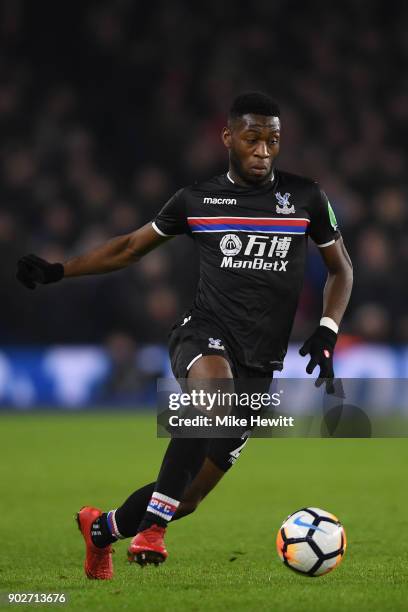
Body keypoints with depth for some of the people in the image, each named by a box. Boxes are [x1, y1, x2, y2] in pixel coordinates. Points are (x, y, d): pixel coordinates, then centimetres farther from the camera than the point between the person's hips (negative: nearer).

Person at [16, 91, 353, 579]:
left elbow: (341, 269, 17)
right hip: (204, 335, -2)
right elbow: (128, 248, 19)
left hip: (261, 359, 2)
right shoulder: (197, 200, 6)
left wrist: (326, 335, 2)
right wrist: (57, 271, 14)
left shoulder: (305, 198, 6)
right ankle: (155, 518, -30)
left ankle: (106, 527, 19)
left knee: (213, 463, -4)